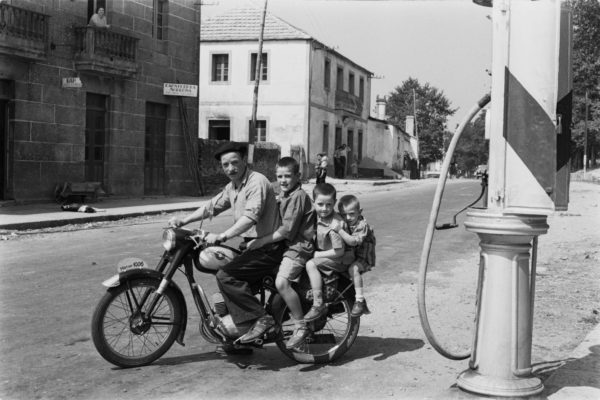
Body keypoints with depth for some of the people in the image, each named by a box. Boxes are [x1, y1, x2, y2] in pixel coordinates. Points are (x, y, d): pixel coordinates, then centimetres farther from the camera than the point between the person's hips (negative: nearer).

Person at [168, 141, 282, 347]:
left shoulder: (257, 181, -15)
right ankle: (245, 339, 21)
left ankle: (260, 319, -16)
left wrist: (222, 236, -33)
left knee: (225, 275, -19)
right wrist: (183, 221, 8)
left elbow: (251, 216, -27)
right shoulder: (232, 187, 15)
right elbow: (212, 206, 21)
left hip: (269, 248, -10)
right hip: (254, 246, 10)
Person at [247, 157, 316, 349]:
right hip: (286, 245, 11)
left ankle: (301, 327, -17)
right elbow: (279, 224, 24)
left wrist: (261, 241, -18)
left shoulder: (298, 196, -14)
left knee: (282, 282, -27)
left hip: (299, 247, -11)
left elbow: (286, 230, -20)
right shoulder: (284, 196, 17)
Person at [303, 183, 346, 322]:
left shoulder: (335, 224, -25)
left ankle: (318, 305, -23)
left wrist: (317, 255, -17)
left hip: (338, 260, -9)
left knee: (311, 264, -26)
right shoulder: (318, 217, 1)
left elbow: (339, 251, -23)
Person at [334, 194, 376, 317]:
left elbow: (353, 241, -31)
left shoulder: (362, 225, -18)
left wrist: (339, 230, -37)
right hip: (348, 256, 8)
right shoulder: (344, 224, 3)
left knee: (353, 269, -33)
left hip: (363, 257, -8)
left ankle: (360, 301, -27)